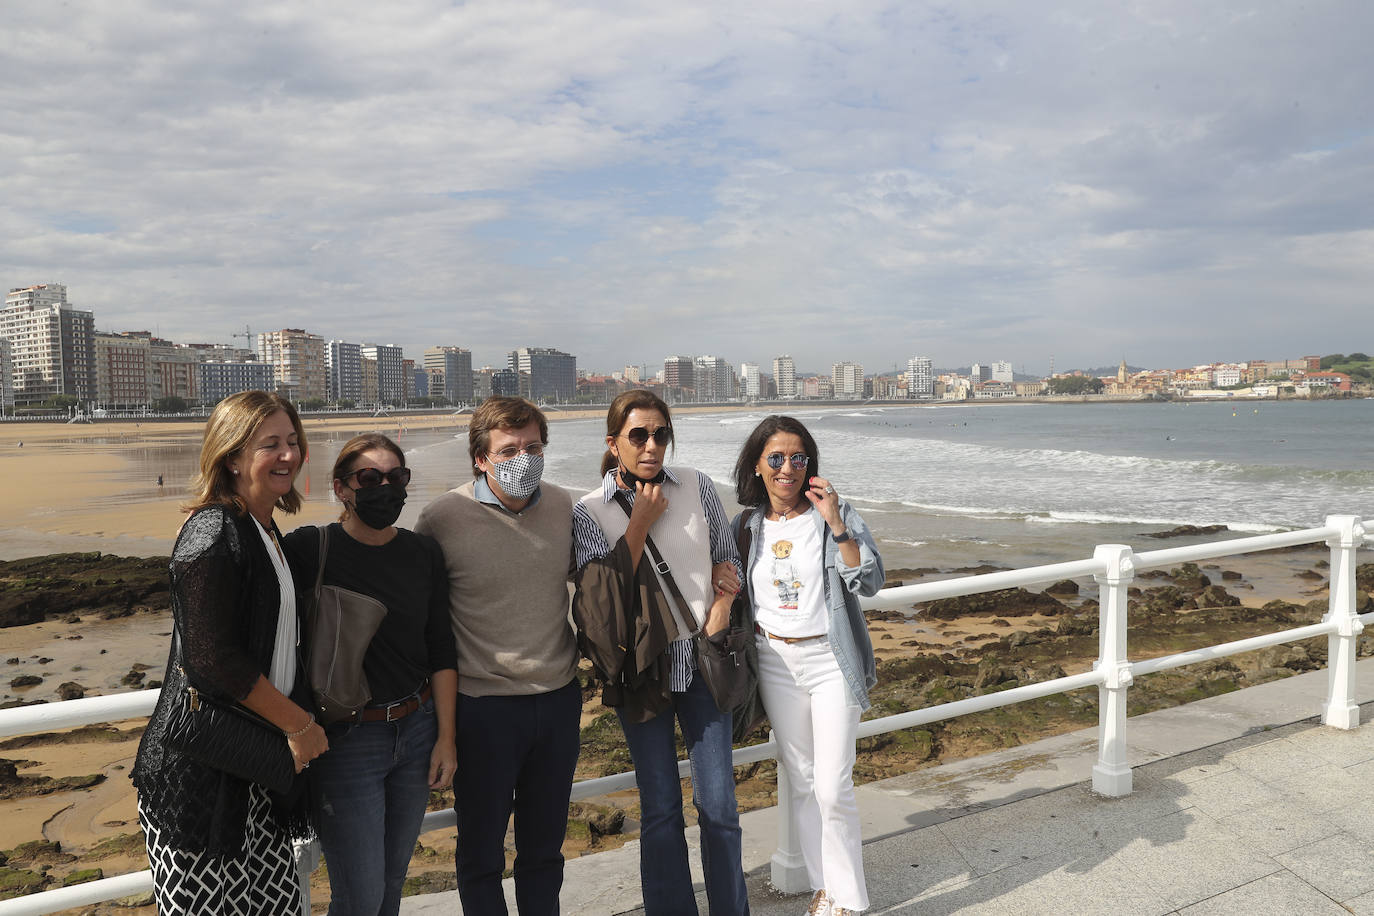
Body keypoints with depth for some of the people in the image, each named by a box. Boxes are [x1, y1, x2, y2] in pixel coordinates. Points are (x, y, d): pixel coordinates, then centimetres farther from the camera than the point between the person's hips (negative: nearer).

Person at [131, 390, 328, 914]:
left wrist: (297, 726, 15)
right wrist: (300, 724, -13)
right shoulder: (213, 533, -16)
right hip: (201, 776, -9)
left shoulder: (265, 532, 13)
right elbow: (212, 661, -21)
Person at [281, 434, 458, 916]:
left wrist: (446, 737, 4)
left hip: (417, 729, 4)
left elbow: (441, 650, 5)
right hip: (345, 740, -4)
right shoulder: (309, 550, -11)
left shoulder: (424, 554, 2)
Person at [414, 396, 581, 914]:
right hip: (484, 706, -3)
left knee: (545, 845, 20)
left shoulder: (564, 507, -1)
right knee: (481, 848, 14)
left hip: (559, 699, 4)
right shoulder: (443, 517, -13)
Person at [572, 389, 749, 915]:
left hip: (702, 659, 1)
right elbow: (601, 592, -14)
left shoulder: (696, 487, 2)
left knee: (718, 802, 6)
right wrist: (641, 524, -13)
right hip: (641, 669, -1)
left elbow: (728, 557, 12)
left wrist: (723, 605, -5)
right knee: (660, 807, 8)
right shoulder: (589, 512, -3)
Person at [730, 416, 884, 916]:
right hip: (775, 662, 4)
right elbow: (732, 588, 18)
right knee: (800, 780, 13)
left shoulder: (836, 514, -8)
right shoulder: (746, 525, 3)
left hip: (830, 658, -4)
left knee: (833, 787, -4)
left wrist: (837, 526, -25)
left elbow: (870, 582, -17)